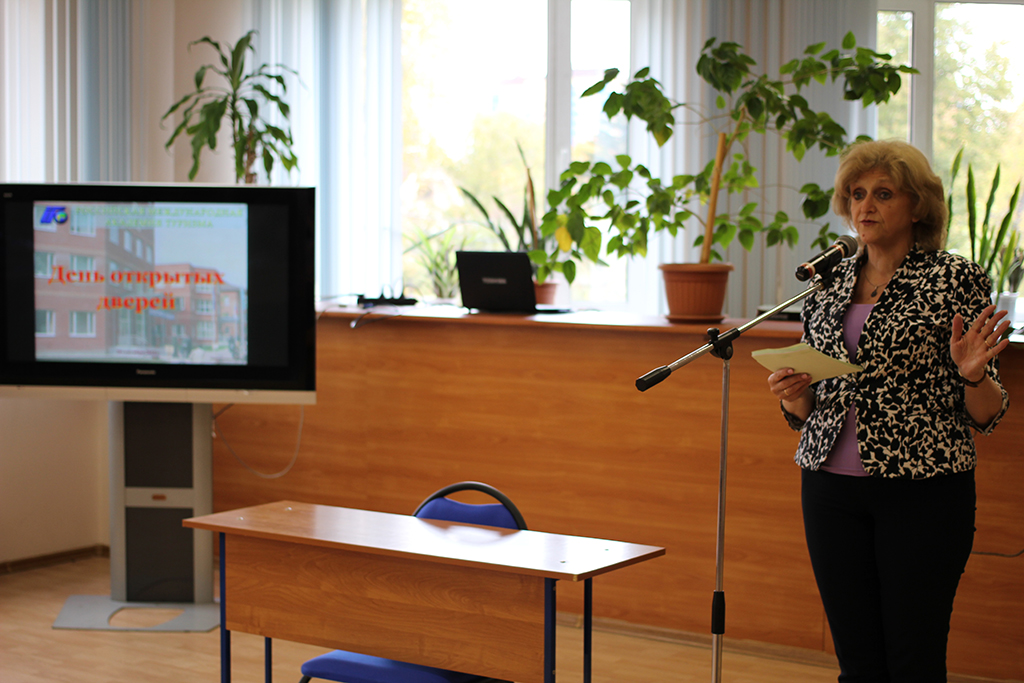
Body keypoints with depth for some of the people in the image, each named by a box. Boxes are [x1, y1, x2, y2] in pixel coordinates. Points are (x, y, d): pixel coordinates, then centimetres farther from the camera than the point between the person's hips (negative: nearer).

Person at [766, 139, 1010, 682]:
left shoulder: (955, 280, -4)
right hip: (831, 487, 4)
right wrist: (792, 396, -6)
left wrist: (972, 372, -23)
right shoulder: (826, 283, 10)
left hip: (923, 489, -4)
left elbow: (986, 415, -3)